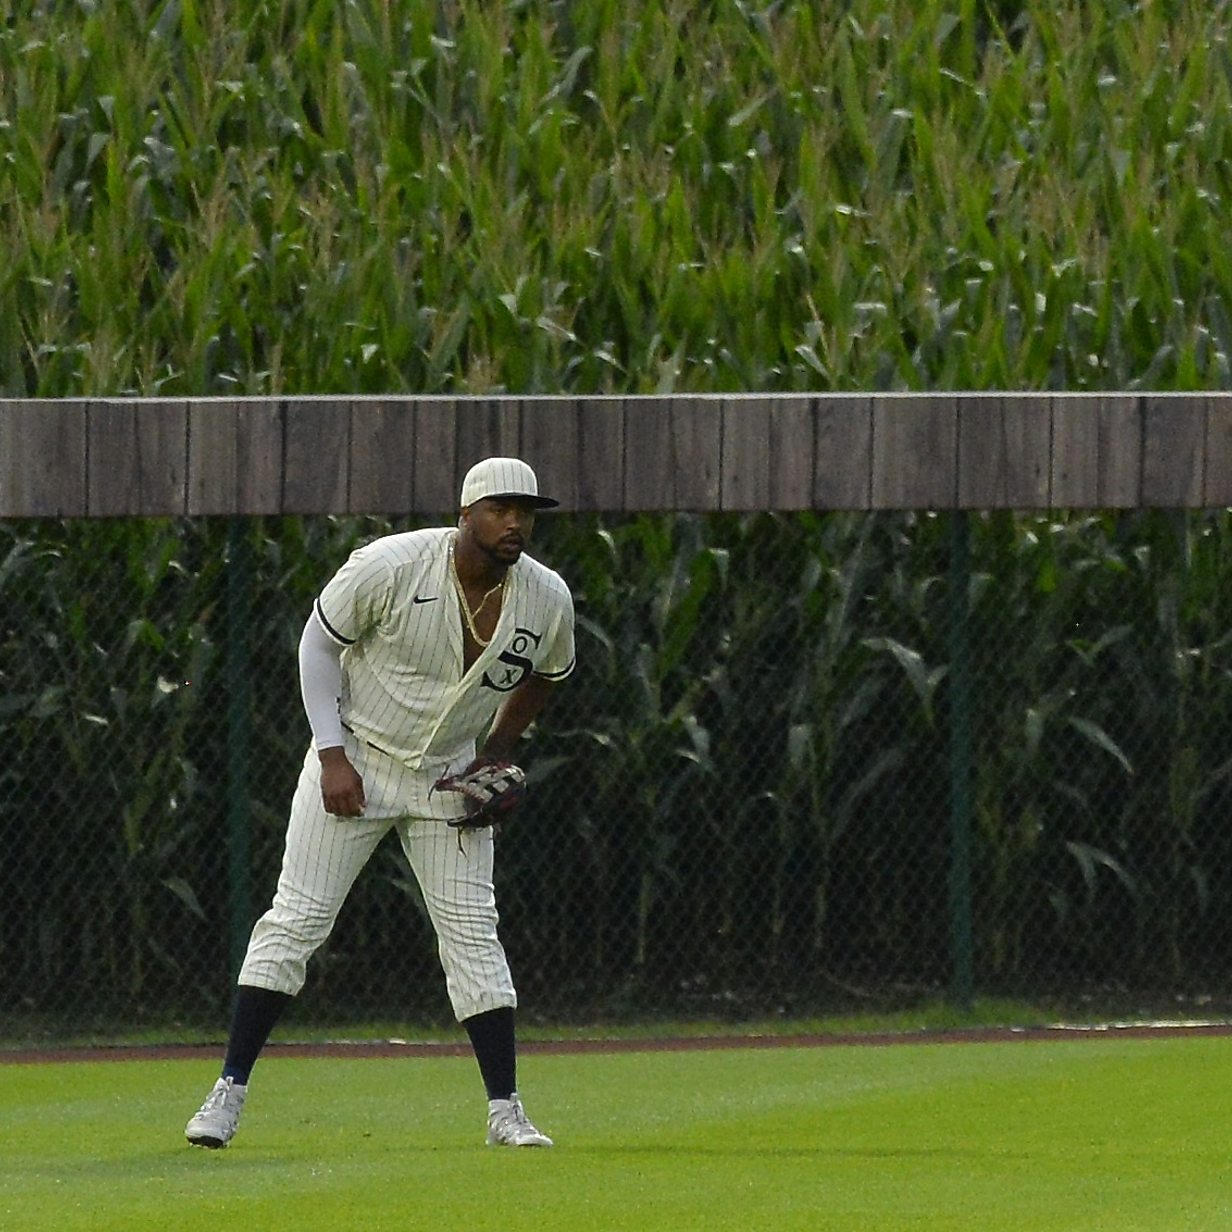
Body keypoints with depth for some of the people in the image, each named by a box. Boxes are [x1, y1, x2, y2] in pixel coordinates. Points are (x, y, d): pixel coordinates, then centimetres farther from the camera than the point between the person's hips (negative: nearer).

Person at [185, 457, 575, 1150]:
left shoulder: (547, 599, -11)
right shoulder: (390, 567, -22)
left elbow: (546, 677, 12)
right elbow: (319, 643, -9)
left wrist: (497, 756, 2)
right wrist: (332, 755, -14)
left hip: (450, 777, 3)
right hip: (356, 761, -3)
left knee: (473, 930, -3)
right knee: (297, 919, -6)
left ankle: (506, 1113, 1)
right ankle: (230, 1090, -1)